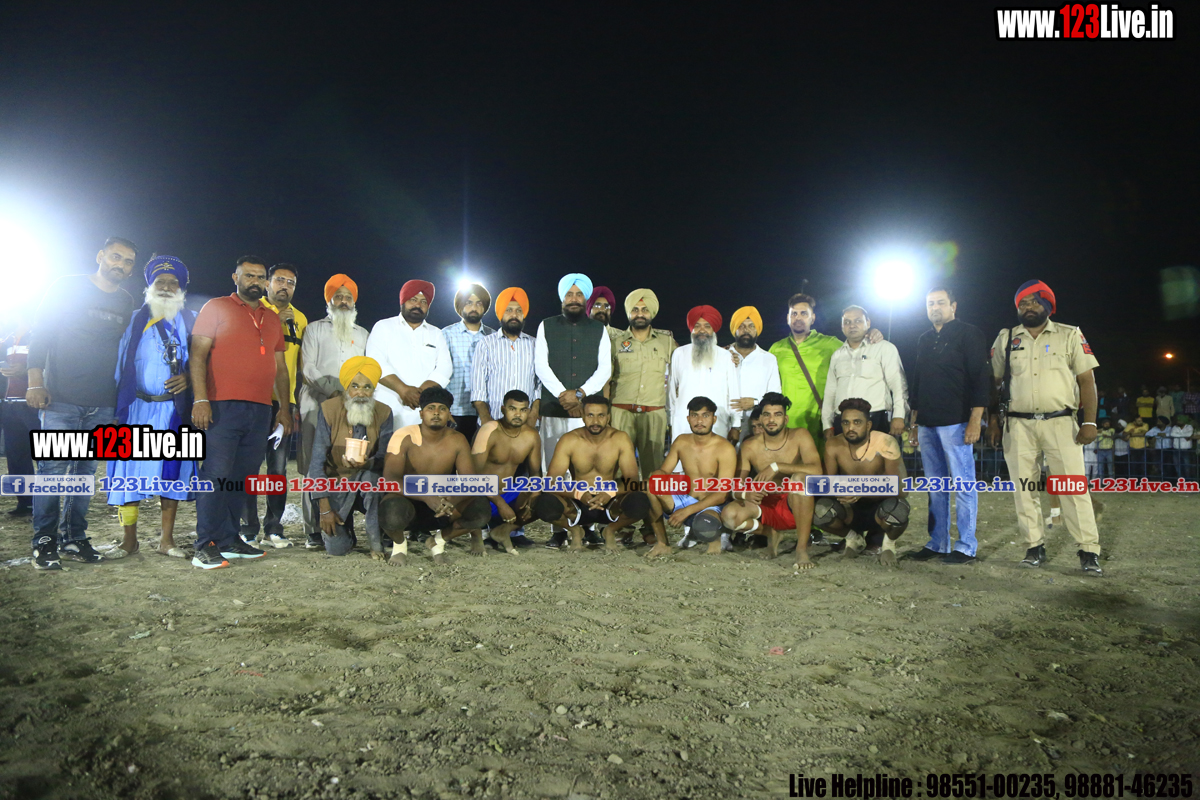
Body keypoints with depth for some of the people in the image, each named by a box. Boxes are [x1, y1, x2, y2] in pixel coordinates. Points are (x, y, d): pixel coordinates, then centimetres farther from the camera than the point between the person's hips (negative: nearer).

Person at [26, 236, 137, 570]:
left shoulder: (126, 303, 13)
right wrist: (35, 382, -9)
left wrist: (121, 395, 14)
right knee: (53, 469, -5)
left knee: (85, 471, 7)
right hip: (61, 398, -4)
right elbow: (40, 334, -1)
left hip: (102, 404, 4)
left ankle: (74, 540, 13)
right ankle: (44, 543, 3)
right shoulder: (67, 288, 2)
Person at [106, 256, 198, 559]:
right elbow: (118, 363, 8)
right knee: (129, 470, -2)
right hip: (136, 408, 0)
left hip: (174, 408, 0)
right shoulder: (134, 321, 9)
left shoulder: (191, 322, 10)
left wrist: (188, 378, -11)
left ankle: (166, 539, 12)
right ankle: (129, 540, 10)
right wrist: (117, 405, -2)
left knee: (172, 471, 2)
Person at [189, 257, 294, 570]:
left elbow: (280, 366, 23)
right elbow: (198, 353, -3)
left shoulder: (272, 318, 20)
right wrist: (200, 399, -14)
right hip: (222, 406, -5)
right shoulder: (216, 308, 5)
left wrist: (285, 407, 17)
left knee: (243, 478, 7)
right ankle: (207, 545, -3)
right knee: (216, 475, -8)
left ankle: (229, 540, 15)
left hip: (260, 410, 5)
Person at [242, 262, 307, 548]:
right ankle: (248, 529, 5)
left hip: (285, 401, 4)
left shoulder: (299, 318, 16)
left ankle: (273, 528, 12)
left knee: (279, 467, 6)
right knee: (249, 466, -2)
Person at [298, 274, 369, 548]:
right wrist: (334, 389, -9)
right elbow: (308, 369, 3)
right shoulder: (315, 329, 14)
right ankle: (313, 531, -3)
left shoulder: (362, 334, 22)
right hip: (317, 405, -2)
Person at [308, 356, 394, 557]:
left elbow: (384, 457, -11)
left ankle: (377, 543, -19)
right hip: (334, 484, 0)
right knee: (337, 548, -13)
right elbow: (317, 461, -13)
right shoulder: (329, 410, -12)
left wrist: (366, 463, -37)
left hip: (369, 484, 1)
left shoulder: (383, 413, -8)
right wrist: (324, 508, -16)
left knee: (371, 475, -36)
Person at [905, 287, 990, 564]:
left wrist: (975, 421, -15)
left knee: (963, 484, -3)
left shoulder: (968, 334, -1)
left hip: (956, 422, -7)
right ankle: (937, 544, 16)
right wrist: (915, 423, 18)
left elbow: (980, 378, -8)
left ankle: (966, 546, 4)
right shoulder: (924, 340, 19)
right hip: (927, 424, 7)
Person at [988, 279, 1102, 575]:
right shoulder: (1005, 339, 11)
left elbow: (1087, 380, 3)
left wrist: (1089, 421, -6)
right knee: (1024, 488, 4)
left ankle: (1089, 552, 0)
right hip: (1018, 425, 2)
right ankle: (1035, 548, 14)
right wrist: (993, 420, 3)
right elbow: (993, 382, 11)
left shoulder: (1070, 336, 7)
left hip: (1060, 422, -2)